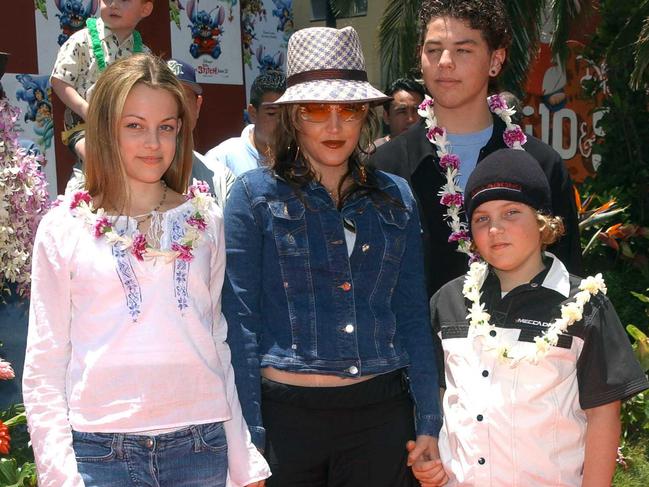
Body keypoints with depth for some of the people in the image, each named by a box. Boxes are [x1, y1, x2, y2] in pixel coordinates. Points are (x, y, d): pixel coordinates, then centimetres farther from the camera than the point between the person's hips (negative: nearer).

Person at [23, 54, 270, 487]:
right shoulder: (64, 229, 1)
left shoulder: (206, 219, 8)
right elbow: (44, 367, 1)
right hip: (100, 451, -2)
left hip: (201, 447, 2)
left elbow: (217, 341, 11)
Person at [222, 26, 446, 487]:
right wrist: (248, 434, -9)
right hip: (287, 412, -3)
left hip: (381, 414, 3)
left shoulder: (396, 197, 8)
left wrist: (430, 423, 5)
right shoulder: (256, 194, -2)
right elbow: (240, 320, -5)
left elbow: (413, 316, 10)